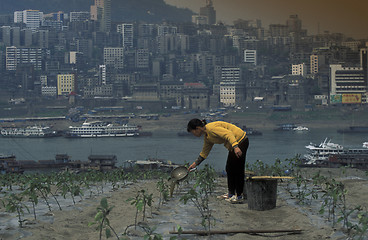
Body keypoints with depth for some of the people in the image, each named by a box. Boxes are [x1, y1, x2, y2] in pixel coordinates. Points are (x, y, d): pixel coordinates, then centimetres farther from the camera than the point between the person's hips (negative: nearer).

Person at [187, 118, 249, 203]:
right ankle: (231, 194, 21)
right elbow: (204, 152, 24)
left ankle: (239, 196, -5)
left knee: (237, 169, -8)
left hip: (241, 141, -10)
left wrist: (235, 147, -41)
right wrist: (195, 163, 29)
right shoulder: (207, 137, 11)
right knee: (229, 168, 14)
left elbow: (228, 134, -30)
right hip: (234, 144, 10)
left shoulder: (211, 128, -20)